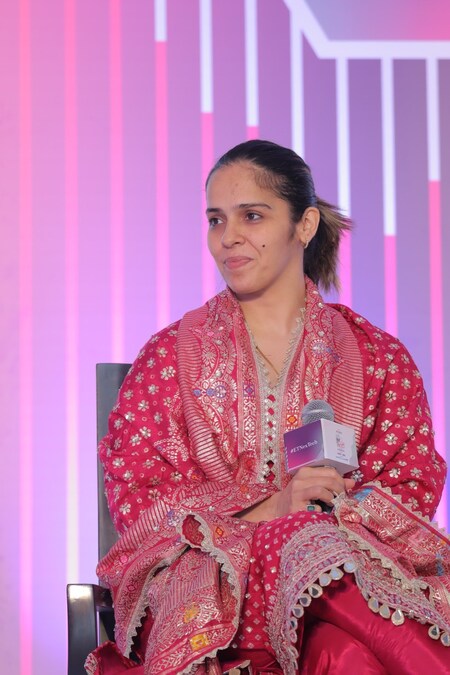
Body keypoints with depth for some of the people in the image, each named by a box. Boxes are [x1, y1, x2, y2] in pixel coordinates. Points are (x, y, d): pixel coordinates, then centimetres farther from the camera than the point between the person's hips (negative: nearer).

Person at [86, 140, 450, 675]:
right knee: (309, 546, -38)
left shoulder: (376, 357, 16)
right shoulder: (171, 354, 15)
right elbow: (134, 492, 4)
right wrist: (264, 509, -12)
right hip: (206, 573, 1)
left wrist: (338, 506, -14)